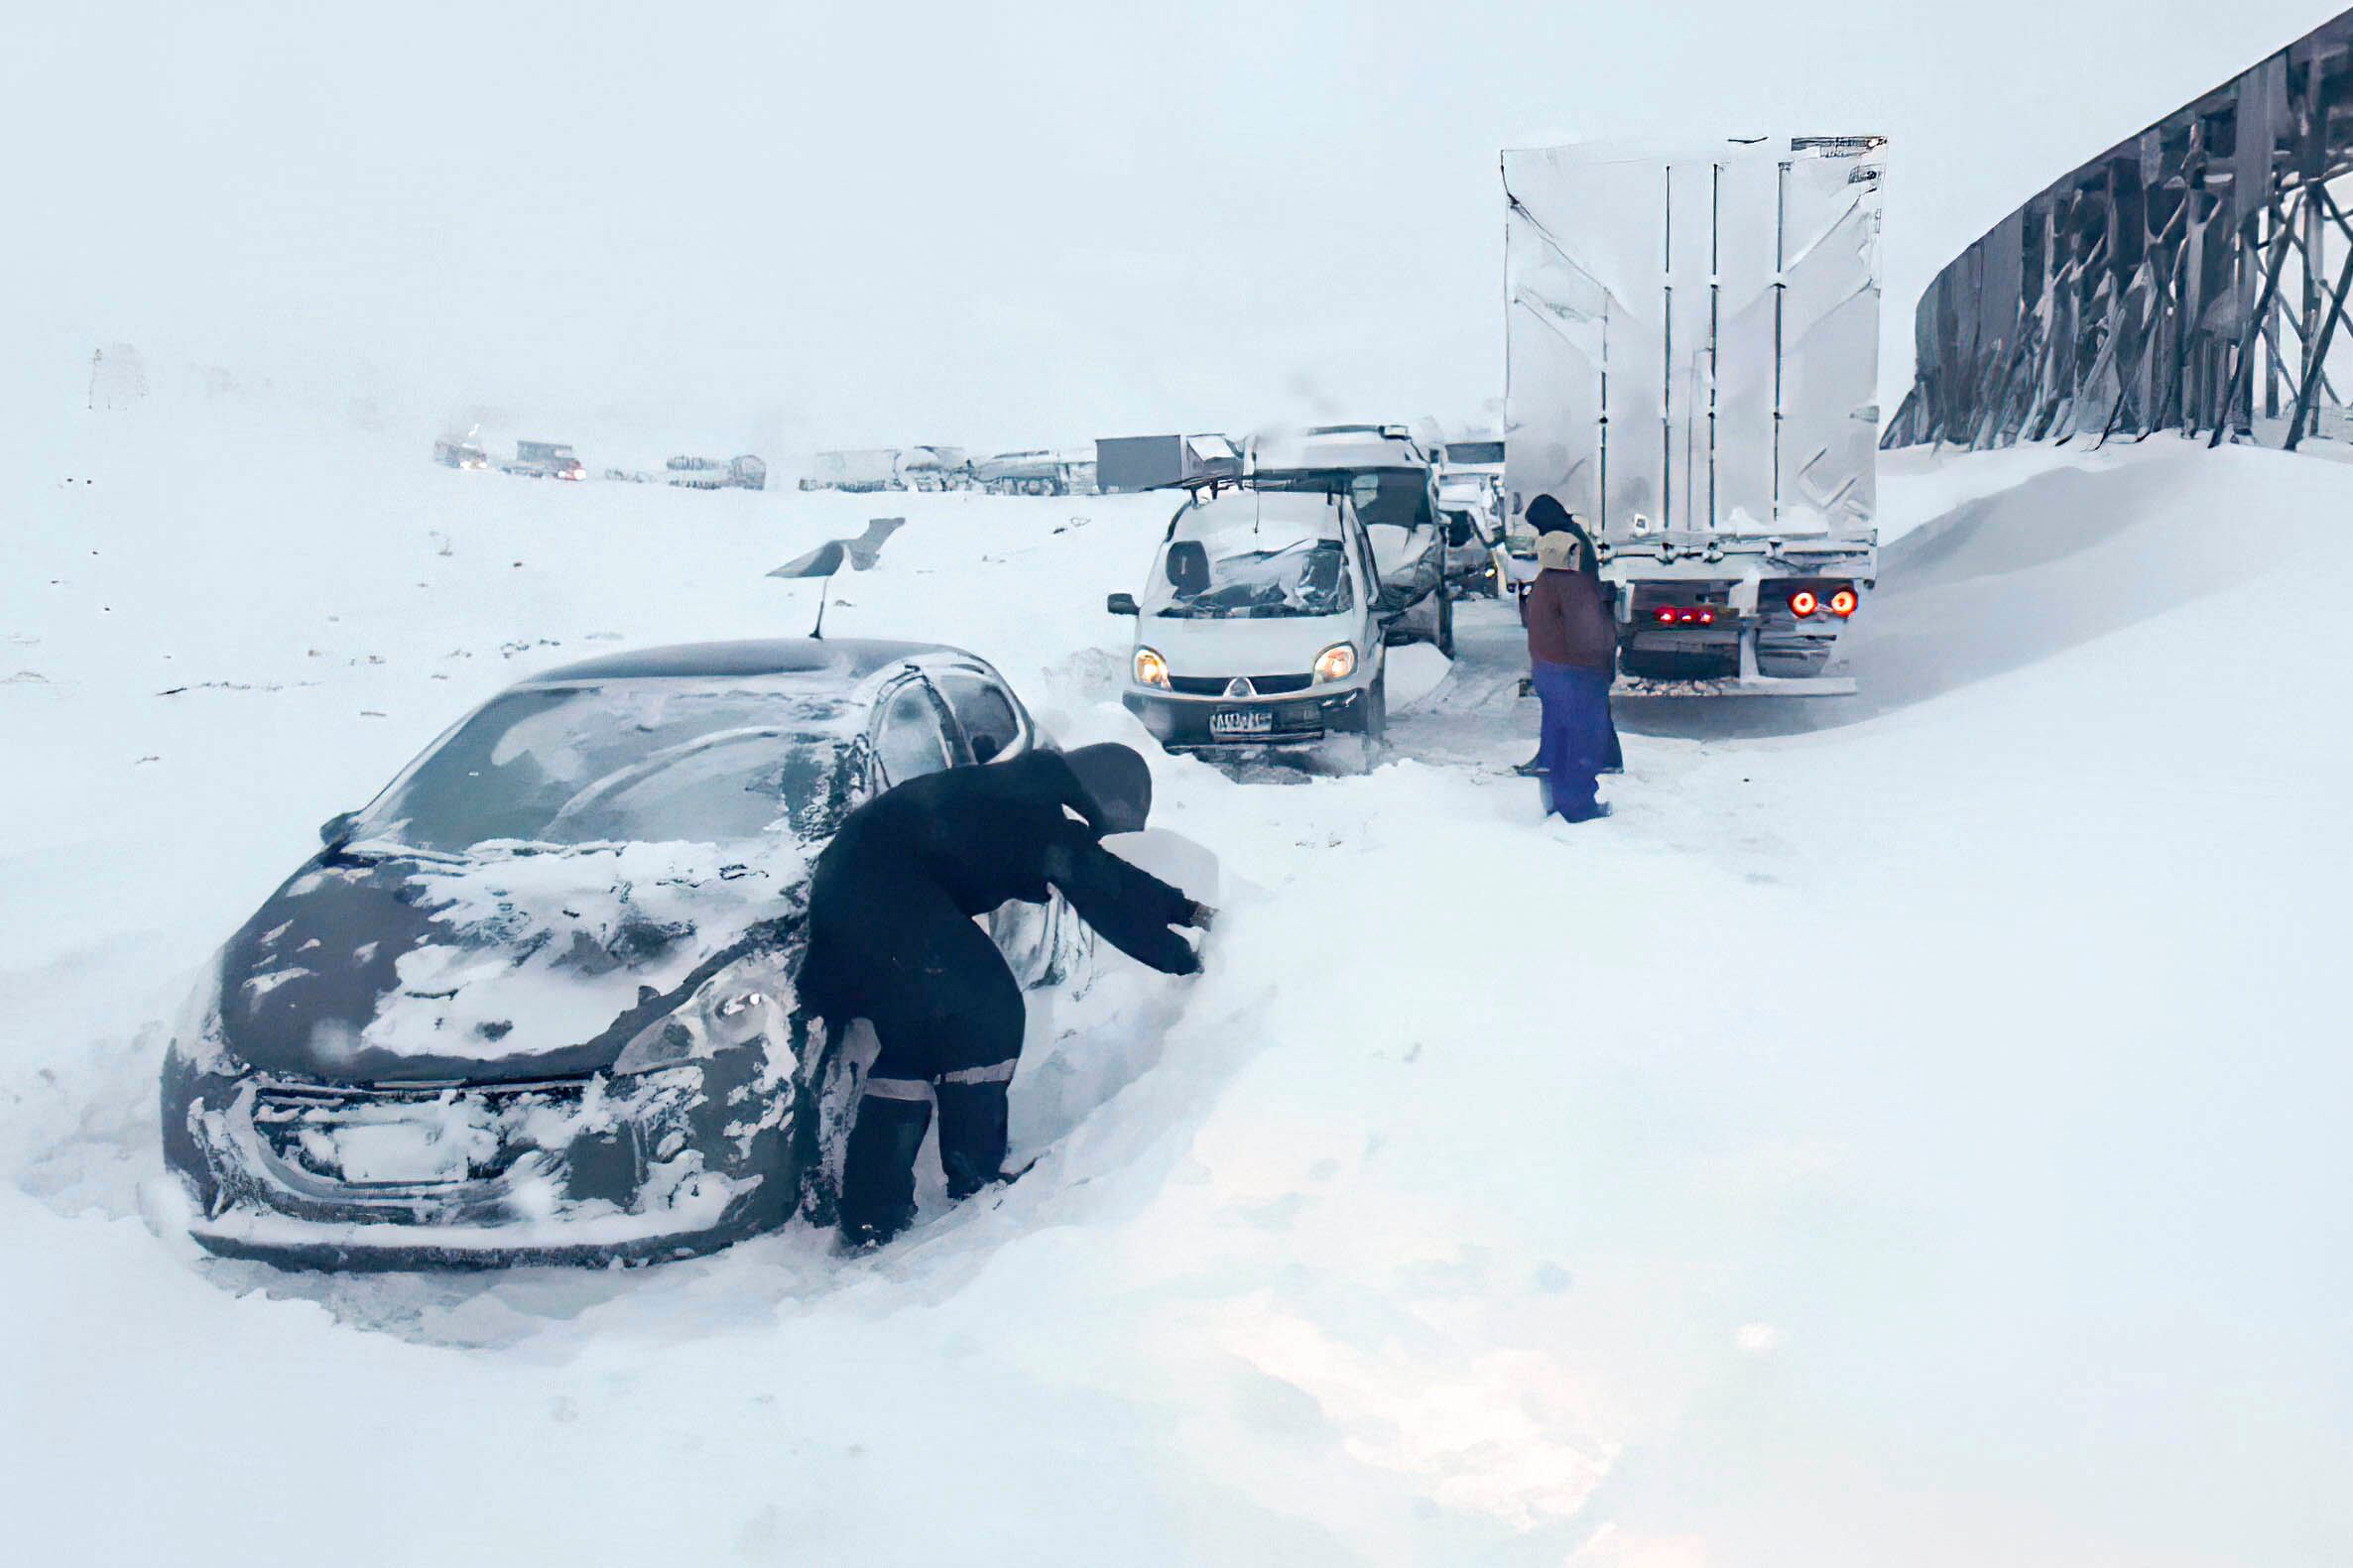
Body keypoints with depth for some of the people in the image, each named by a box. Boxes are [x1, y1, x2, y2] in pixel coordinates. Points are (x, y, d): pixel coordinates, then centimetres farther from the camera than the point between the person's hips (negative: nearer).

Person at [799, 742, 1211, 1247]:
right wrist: (1179, 957, 5)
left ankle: (871, 1214, 12)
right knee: (987, 1012, -2)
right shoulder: (1045, 813, -9)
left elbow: (1102, 873, 31)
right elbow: (1106, 902, -7)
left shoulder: (1029, 790, 19)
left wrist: (1183, 909, 36)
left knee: (916, 1037, 14)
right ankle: (977, 1181, 6)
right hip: (886, 890, -10)